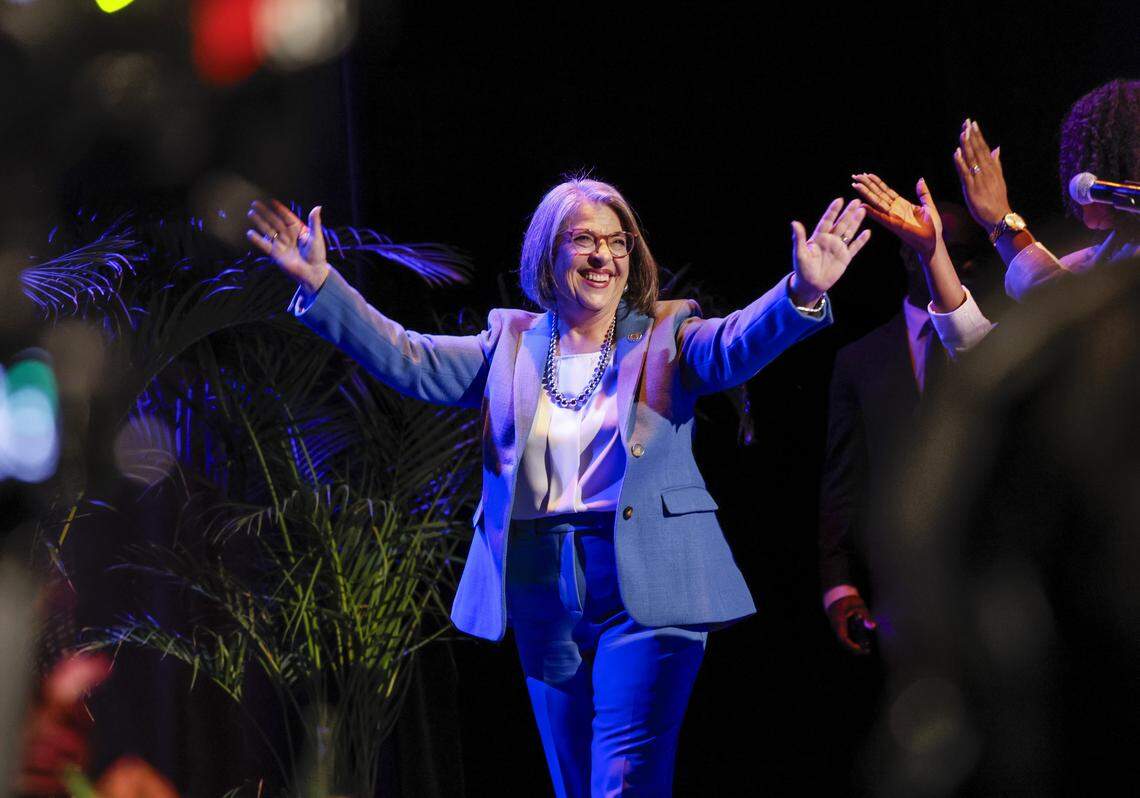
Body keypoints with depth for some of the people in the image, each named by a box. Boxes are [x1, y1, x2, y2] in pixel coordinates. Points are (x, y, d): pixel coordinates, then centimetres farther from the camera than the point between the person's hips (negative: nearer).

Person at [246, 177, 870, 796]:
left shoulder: (666, 336, 3)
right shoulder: (511, 343, 11)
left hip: (644, 588, -4)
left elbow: (734, 347, -15)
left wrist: (802, 295, -36)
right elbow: (410, 361, 4)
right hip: (542, 592, 4)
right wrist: (319, 283, -7)